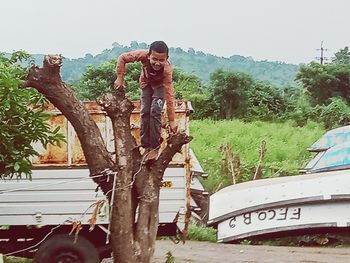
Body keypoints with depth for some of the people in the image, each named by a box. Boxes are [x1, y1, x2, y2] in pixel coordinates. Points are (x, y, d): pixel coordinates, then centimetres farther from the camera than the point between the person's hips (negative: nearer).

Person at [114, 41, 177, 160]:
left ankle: (155, 147, -10)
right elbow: (122, 58, -23)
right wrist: (120, 78, -27)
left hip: (160, 85, -2)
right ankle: (146, 146, 3)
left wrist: (172, 121, -41)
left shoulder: (167, 70, -41)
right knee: (145, 112, -6)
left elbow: (169, 96, -41)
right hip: (146, 83, 3)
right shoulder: (144, 55, -39)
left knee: (155, 111, -19)